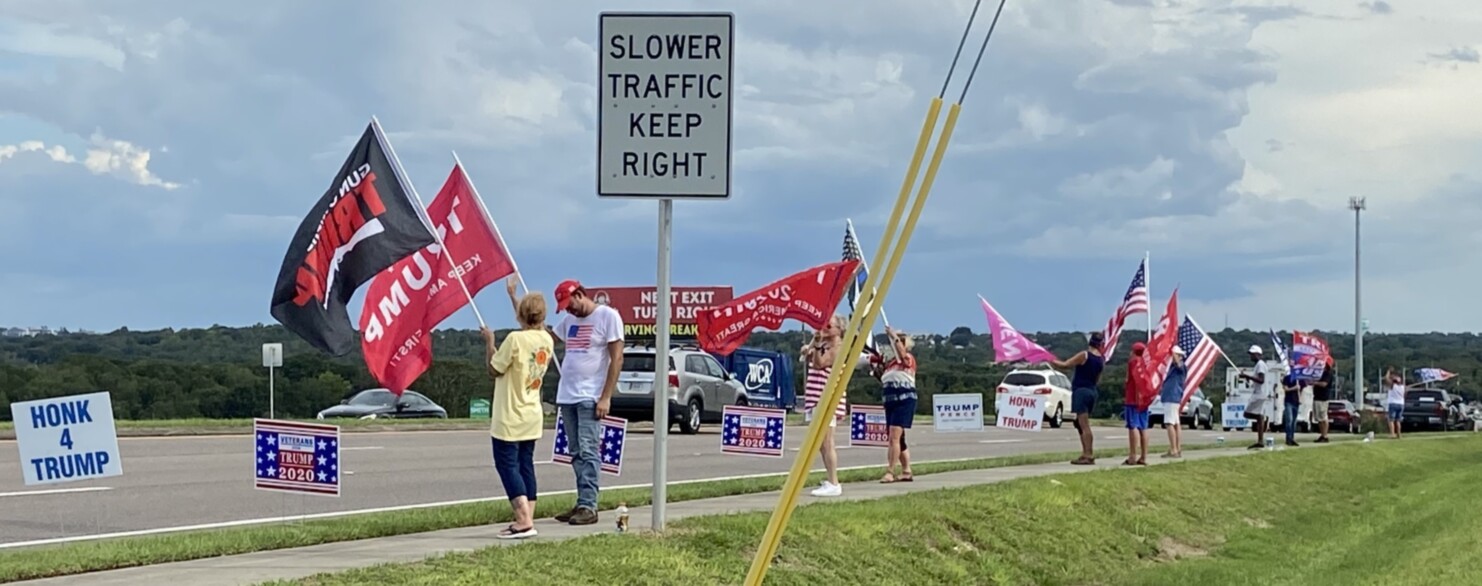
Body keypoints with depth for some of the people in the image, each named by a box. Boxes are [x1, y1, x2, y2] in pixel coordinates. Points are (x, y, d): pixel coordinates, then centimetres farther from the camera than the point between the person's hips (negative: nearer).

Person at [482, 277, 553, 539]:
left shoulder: (515, 339, -19)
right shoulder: (546, 340, 4)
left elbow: (494, 369, -10)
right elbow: (531, 327, 27)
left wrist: (489, 342, 3)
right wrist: (512, 295, 36)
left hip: (510, 417, -7)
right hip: (532, 416, 7)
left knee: (507, 464, -4)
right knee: (525, 464, 11)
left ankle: (524, 520, -14)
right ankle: (527, 519, 11)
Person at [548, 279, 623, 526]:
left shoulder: (608, 316, -5)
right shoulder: (569, 320, 17)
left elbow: (617, 358, -8)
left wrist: (606, 397, -15)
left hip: (590, 398, -7)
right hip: (568, 397, 7)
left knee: (588, 453, -11)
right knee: (577, 454, 7)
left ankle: (588, 506, -13)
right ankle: (582, 504, 10)